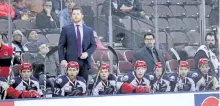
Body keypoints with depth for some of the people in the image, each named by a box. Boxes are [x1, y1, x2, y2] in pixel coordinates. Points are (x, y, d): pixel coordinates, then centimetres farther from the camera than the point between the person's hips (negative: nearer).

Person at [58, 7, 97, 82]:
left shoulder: (89, 30, 13)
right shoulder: (66, 29, 6)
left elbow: (93, 45, 13)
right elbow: (61, 46, 4)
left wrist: (87, 53, -6)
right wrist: (62, 59, -7)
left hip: (84, 62, 2)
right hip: (71, 61, -2)